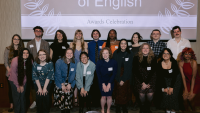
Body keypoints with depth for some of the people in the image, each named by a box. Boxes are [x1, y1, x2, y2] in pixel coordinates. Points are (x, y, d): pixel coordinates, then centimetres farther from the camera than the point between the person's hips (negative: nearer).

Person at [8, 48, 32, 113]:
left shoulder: (30, 61, -11)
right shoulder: (15, 60, -20)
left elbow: (29, 73, -7)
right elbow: (13, 73, -15)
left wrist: (22, 85, -5)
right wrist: (18, 86, -8)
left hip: (23, 81, 3)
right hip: (14, 81, -2)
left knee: (23, 97, 4)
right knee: (17, 97, 0)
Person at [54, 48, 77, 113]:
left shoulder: (75, 62, -1)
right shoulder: (59, 62, -6)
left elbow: (73, 74, -2)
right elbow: (58, 74, -6)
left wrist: (69, 84, -10)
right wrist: (62, 84, -9)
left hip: (70, 83, 1)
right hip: (60, 83, -1)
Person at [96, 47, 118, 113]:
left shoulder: (114, 62, -11)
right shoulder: (99, 63, -10)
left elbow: (114, 74, -8)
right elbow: (98, 74, -6)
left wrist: (109, 84, -11)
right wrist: (103, 84, -10)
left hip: (110, 81, 0)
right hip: (102, 81, 0)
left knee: (109, 96, -3)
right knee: (103, 96, -6)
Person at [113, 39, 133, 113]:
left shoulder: (130, 54, -1)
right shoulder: (116, 53, -1)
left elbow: (129, 68, -2)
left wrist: (123, 79, -8)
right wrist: (119, 80, -9)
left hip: (126, 76, 0)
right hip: (117, 76, 0)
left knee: (125, 92, -1)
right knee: (118, 92, -4)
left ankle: (124, 107, 16)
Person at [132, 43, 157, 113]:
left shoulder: (153, 59, 4)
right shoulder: (136, 58, 2)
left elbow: (153, 71, 0)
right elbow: (135, 71, -1)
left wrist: (146, 83, -8)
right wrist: (142, 83, -8)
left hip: (150, 79, 1)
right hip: (139, 79, -1)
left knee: (150, 94, -11)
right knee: (141, 94, -12)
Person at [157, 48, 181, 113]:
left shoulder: (174, 62, -18)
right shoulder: (159, 63, -12)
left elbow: (175, 75, -16)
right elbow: (160, 77, -8)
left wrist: (171, 87, -19)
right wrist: (164, 87, -14)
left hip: (175, 80, -1)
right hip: (165, 80, 2)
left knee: (173, 94, -17)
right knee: (165, 94, -15)